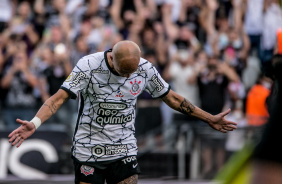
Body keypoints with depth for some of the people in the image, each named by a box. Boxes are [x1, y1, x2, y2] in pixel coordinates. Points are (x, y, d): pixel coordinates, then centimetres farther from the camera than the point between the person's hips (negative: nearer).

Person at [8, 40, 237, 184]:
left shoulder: (145, 69, -4)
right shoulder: (89, 65, -15)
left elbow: (171, 98, 10)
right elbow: (59, 97, -20)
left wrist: (210, 119, 13)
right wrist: (34, 123, -37)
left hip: (125, 153, 3)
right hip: (89, 152, -3)